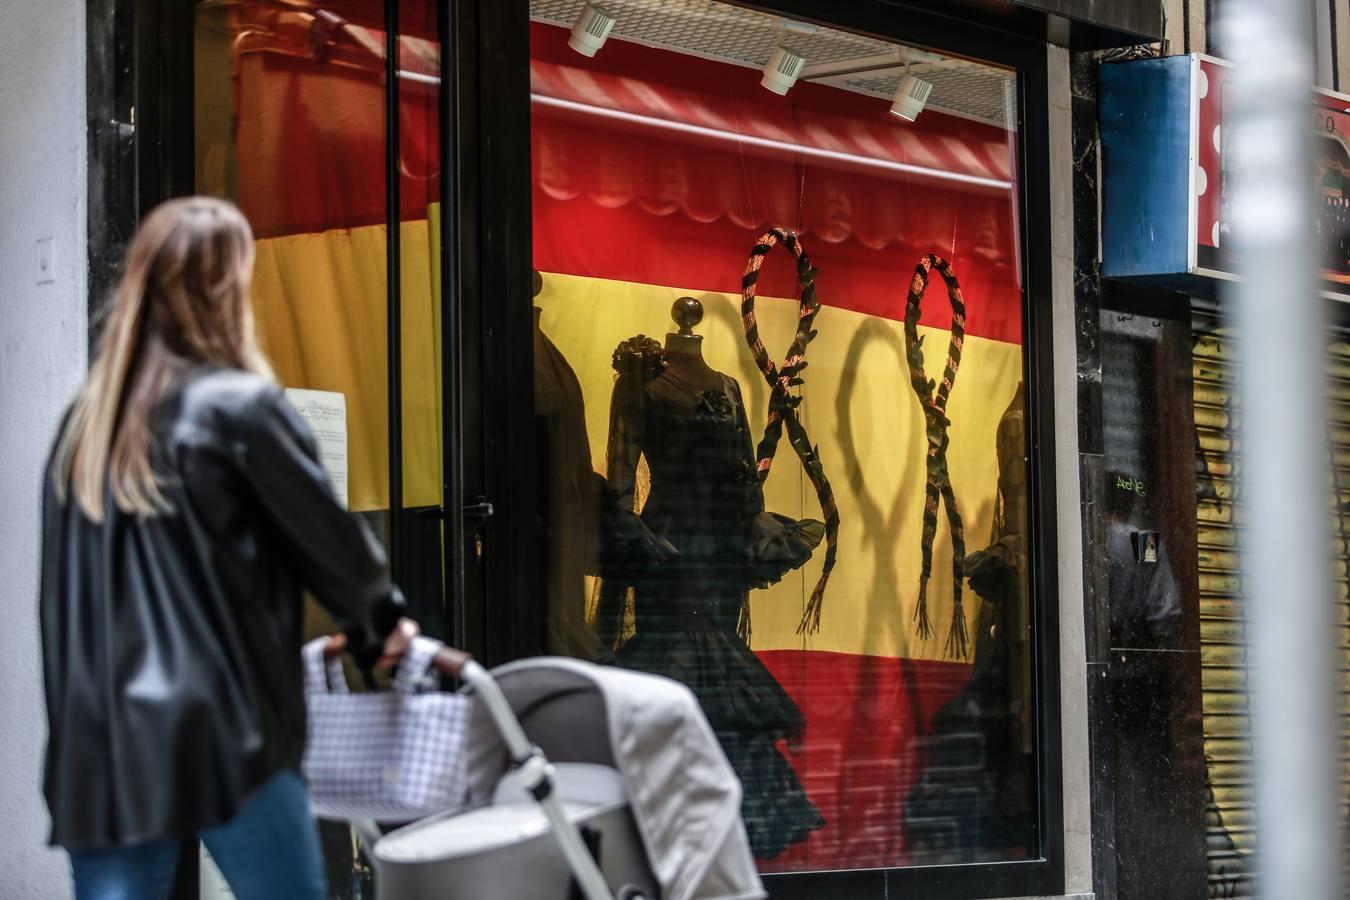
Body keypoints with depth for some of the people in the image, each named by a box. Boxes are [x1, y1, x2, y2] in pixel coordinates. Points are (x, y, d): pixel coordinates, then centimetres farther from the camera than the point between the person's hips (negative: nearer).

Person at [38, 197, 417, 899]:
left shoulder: (87, 419, 10)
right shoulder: (240, 406, -7)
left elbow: (62, 589, 12)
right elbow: (325, 532, 2)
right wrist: (379, 626, 20)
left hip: (96, 740, 5)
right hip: (215, 729, -5)